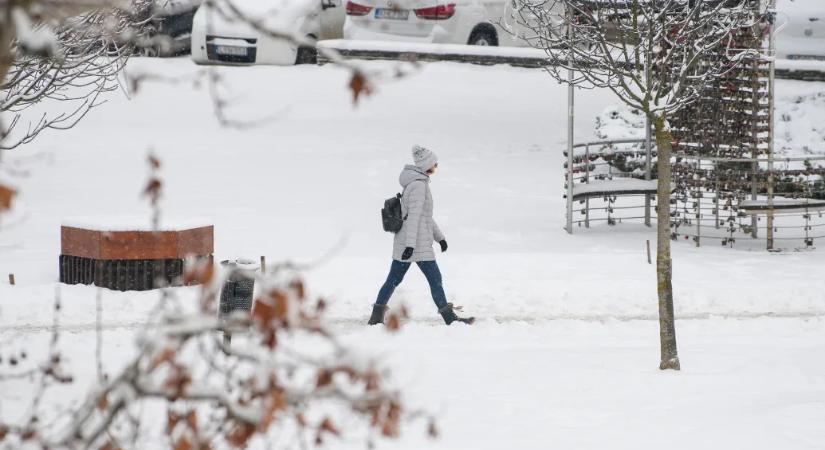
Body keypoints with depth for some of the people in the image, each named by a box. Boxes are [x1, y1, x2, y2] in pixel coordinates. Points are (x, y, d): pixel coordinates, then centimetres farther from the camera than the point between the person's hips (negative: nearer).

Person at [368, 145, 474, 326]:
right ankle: (450, 318, 2)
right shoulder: (418, 185, -15)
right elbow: (414, 216, -21)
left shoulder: (419, 183, 16)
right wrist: (410, 244, -25)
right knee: (435, 279, -3)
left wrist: (440, 237, 23)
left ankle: (376, 317, 13)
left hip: (402, 243, 10)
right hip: (418, 244, -10)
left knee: (393, 280, 11)